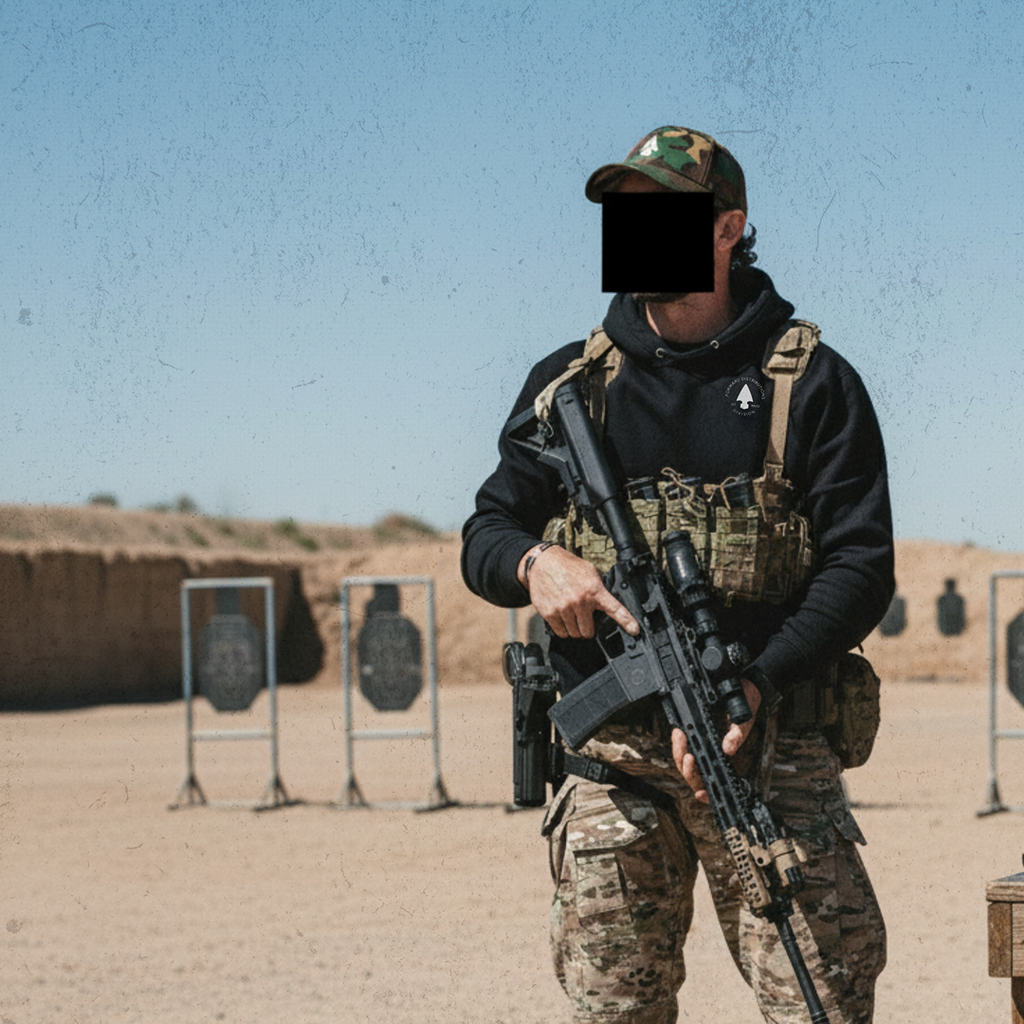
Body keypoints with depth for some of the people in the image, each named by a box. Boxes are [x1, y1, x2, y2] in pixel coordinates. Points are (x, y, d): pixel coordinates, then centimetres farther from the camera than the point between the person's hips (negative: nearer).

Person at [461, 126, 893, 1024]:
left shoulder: (812, 383, 5)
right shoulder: (570, 383, 14)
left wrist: (756, 684, -18)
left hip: (769, 751, -2)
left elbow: (862, 567, -2)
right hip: (610, 756, 2)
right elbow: (485, 535, 15)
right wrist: (534, 562, -10)